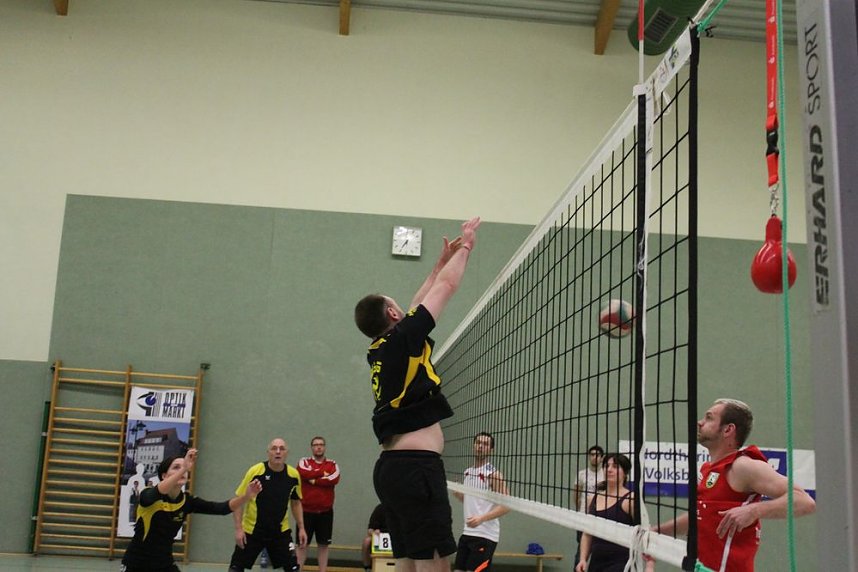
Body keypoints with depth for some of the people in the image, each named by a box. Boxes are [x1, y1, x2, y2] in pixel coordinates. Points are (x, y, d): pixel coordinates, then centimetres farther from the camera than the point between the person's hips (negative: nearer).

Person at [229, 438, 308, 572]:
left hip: (280, 531, 2)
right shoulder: (255, 471, -16)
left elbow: (296, 502, 9)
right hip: (251, 530, -2)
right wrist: (238, 529, -14)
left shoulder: (294, 475, -7)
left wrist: (301, 528, 4)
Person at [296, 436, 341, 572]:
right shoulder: (304, 461, 4)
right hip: (306, 510, -1)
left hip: (325, 511, 1)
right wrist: (323, 473, -10)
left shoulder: (332, 464, 6)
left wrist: (314, 481, -14)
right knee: (302, 543, 3)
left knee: (323, 544, 6)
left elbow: (334, 479, -14)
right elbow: (304, 474, -19)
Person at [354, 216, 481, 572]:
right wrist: (465, 247, 16)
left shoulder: (379, 351, 15)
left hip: (392, 467, 9)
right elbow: (446, 287, 2)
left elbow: (416, 308, 29)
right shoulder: (402, 338, -7)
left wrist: (440, 263, 36)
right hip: (416, 465, -9)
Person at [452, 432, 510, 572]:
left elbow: (505, 506, -16)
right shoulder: (468, 472, 13)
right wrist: (458, 494, 6)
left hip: (485, 535, -8)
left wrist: (481, 518, -27)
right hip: (467, 533, 8)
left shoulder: (493, 474, -10)